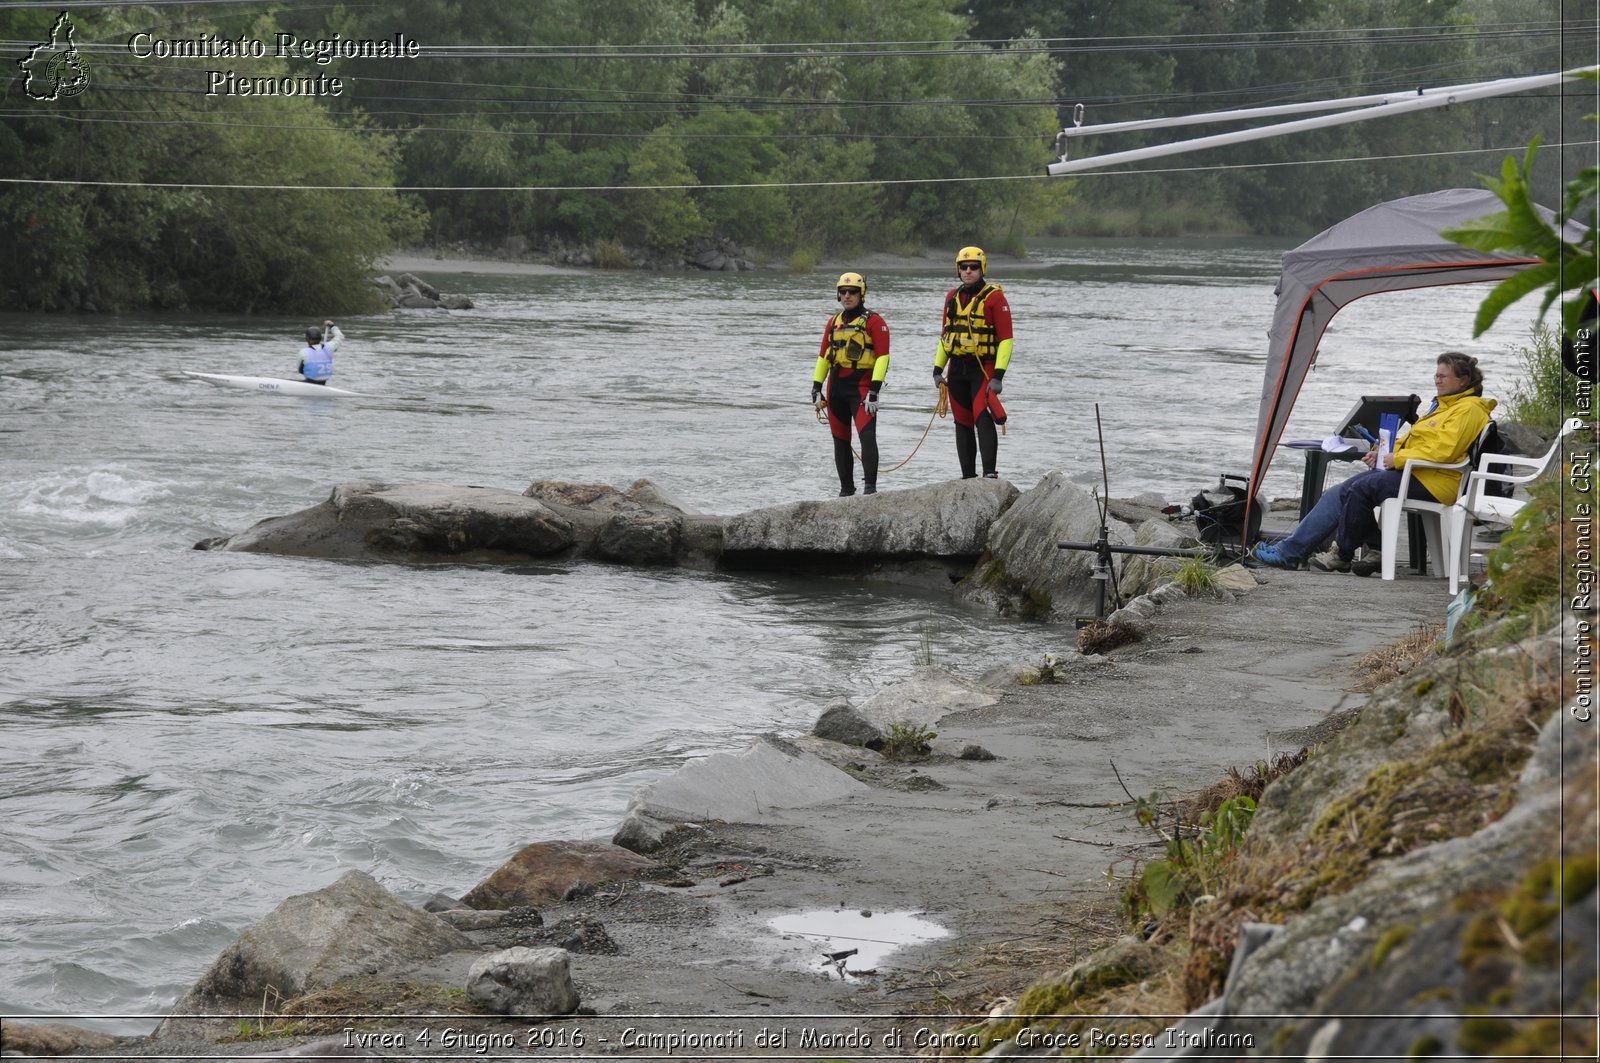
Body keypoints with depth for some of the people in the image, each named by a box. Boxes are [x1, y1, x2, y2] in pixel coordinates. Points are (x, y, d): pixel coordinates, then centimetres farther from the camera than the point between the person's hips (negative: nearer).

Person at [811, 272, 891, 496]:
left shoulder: (873, 321, -4)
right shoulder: (834, 322, 15)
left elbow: (883, 356, -11)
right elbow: (823, 356, 21)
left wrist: (875, 389, -18)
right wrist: (816, 387, 13)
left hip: (861, 386, -6)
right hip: (836, 387, 6)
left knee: (867, 435, -19)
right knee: (840, 440, 9)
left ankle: (870, 486, -19)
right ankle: (846, 489, 18)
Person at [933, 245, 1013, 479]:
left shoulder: (994, 297, -6)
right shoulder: (952, 297, 13)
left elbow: (1006, 339, -10)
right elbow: (945, 335, 21)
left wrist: (998, 376, -17)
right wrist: (937, 369, 14)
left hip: (983, 368, -6)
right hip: (957, 369, 6)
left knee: (983, 419, -19)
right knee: (963, 424, 9)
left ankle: (990, 473, -22)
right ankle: (968, 476, 14)